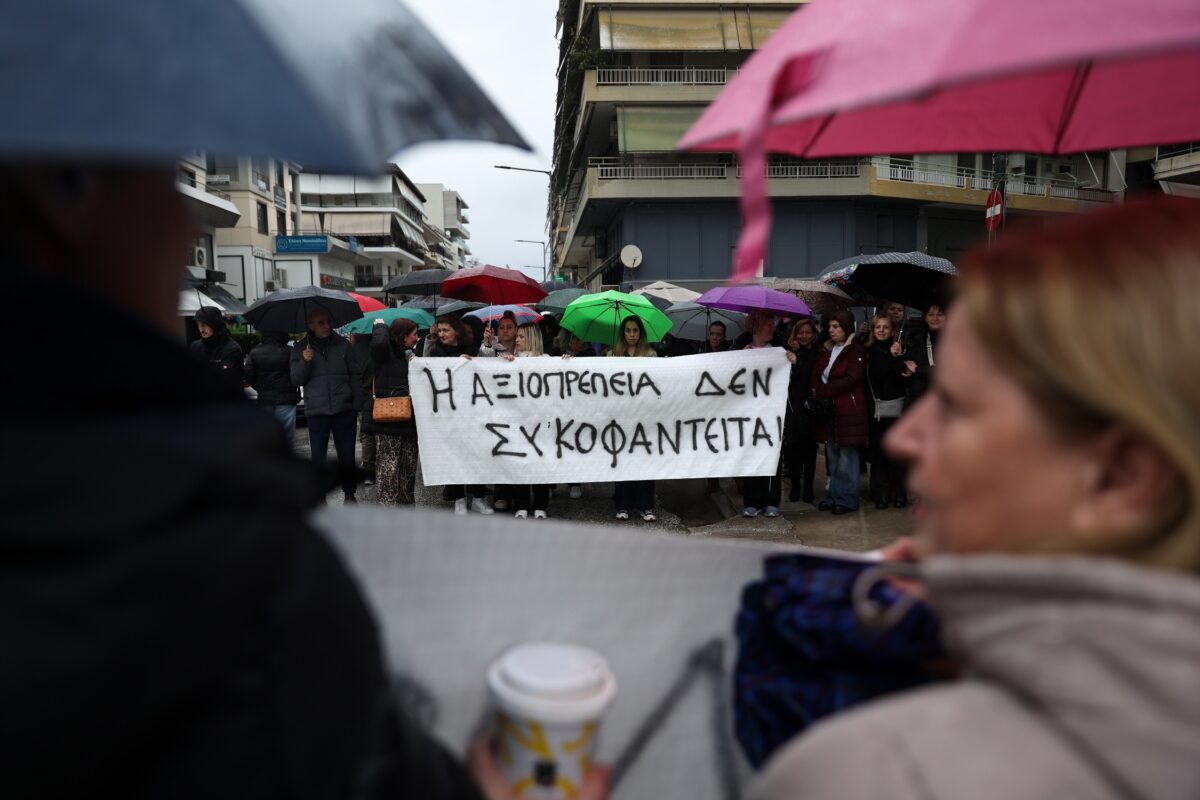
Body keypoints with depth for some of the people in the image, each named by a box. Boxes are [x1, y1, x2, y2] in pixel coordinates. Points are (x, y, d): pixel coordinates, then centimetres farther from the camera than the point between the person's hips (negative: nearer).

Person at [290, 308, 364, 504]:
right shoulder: (300, 349, 6)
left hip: (344, 409, 0)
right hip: (316, 411, 0)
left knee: (347, 454, 7)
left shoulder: (343, 344, 5)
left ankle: (349, 493, 21)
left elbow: (355, 375, 6)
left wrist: (357, 404, 0)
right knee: (318, 456, 4)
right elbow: (296, 380, 2)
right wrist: (304, 362, -16)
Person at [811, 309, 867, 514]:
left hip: (848, 409, -7)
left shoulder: (856, 351, -6)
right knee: (832, 456, 11)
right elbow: (816, 375, 12)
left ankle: (847, 499, 5)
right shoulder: (826, 350, 15)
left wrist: (824, 391, -15)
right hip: (828, 409, 7)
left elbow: (852, 379, -15)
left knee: (847, 455, -2)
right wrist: (816, 391, -8)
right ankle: (834, 496, 19)